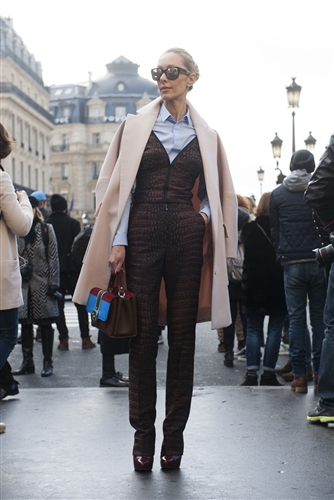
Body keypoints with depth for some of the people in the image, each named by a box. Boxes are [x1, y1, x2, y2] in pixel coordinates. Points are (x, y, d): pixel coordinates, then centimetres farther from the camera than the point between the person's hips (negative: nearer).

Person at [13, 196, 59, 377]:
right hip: (24, 284, 3)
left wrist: (53, 283, -7)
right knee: (25, 323, 7)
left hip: (42, 284, -3)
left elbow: (53, 258, -2)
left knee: (45, 324, 3)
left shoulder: (46, 229, -1)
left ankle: (47, 362, 10)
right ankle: (27, 362, 16)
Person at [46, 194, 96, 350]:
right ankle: (85, 338, 4)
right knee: (81, 303, 7)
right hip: (71, 268, -1)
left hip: (54, 270, 1)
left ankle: (63, 339, 2)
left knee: (58, 305, 5)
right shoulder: (73, 223, -4)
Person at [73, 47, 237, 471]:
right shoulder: (136, 126, 8)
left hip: (187, 238, 1)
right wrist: (119, 241, -6)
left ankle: (174, 435, 12)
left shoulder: (205, 136, 11)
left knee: (182, 336, 3)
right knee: (143, 334, -1)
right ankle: (143, 434, 9)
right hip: (143, 234, -1)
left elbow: (217, 193, 18)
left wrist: (205, 216, -3)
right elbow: (120, 185, 3)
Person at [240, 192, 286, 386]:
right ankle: (268, 373, 2)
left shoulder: (250, 228, -1)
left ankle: (252, 373, -2)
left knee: (253, 330, 7)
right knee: (275, 330, 5)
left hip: (253, 287, 1)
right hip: (278, 287, -1)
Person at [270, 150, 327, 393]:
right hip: (318, 261, -1)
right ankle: (320, 371, 8)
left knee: (296, 318, 3)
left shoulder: (277, 194, 5)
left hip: (292, 264, 1)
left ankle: (299, 374, 3)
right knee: (320, 316, 6)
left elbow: (274, 231, 7)